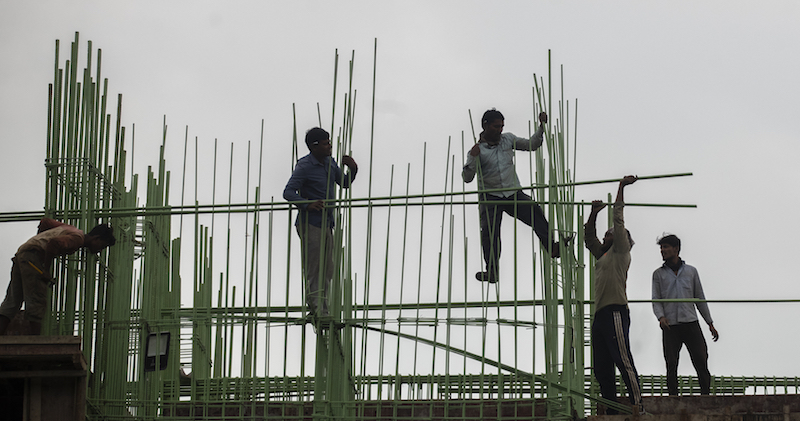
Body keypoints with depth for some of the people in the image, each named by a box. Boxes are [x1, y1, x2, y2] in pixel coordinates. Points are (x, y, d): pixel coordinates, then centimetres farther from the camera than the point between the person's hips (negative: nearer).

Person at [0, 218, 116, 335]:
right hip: (31, 256, -9)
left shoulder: (71, 229, 21)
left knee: (11, 303, 7)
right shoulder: (78, 238, -9)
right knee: (37, 302, -9)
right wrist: (46, 269, -18)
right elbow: (54, 243, -25)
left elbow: (45, 221, 30)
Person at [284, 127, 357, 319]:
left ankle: (322, 308, 19)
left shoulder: (329, 162, 11)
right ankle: (317, 310, -4)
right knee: (313, 269, -5)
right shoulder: (305, 166, -12)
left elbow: (344, 183, 23)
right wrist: (307, 204, -33)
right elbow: (288, 192, -18)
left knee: (327, 270, 11)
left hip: (327, 223, 8)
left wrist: (352, 170, 3)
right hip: (310, 223, -8)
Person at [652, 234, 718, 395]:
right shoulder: (659, 274, 11)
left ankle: (706, 396, -3)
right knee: (671, 364, -5)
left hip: (690, 322, 0)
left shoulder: (691, 271, 13)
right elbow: (656, 300, 6)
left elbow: (700, 299, 17)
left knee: (701, 361, -8)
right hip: (670, 326, 0)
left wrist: (710, 323, 14)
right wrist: (661, 317, -15)